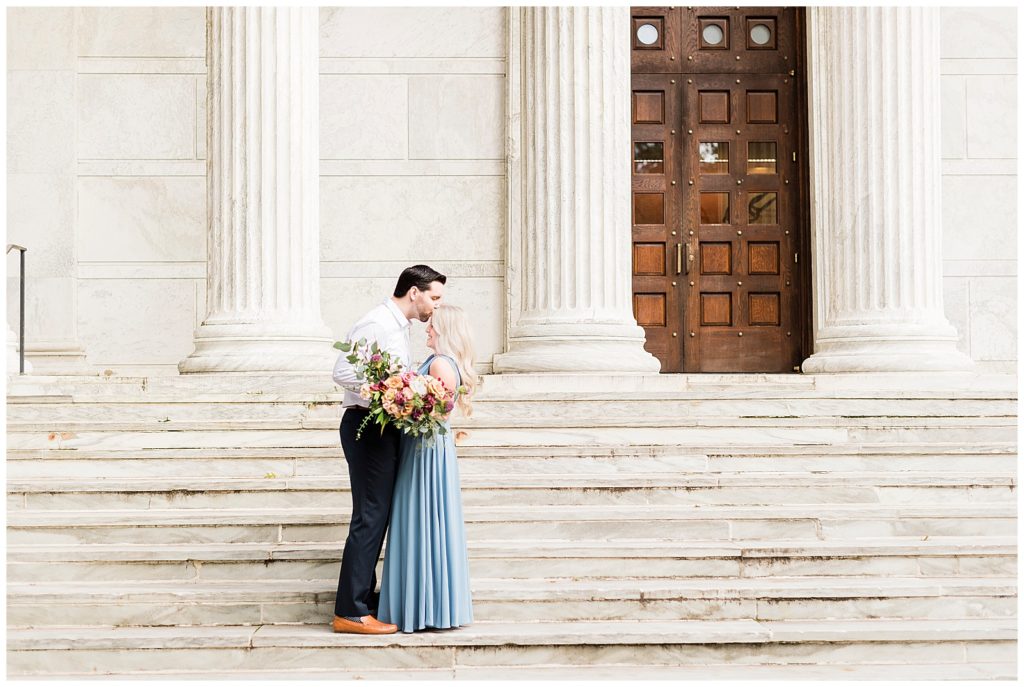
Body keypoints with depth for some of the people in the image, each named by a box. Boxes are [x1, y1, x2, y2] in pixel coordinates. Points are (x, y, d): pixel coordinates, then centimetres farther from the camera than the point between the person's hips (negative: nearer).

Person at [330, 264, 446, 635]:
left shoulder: (397, 326, 18)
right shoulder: (376, 324, -14)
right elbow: (343, 372, -21)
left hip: (384, 428, 10)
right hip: (367, 426, -10)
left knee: (377, 514, 15)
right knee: (369, 516, -10)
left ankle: (365, 596, 24)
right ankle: (350, 612, -7)